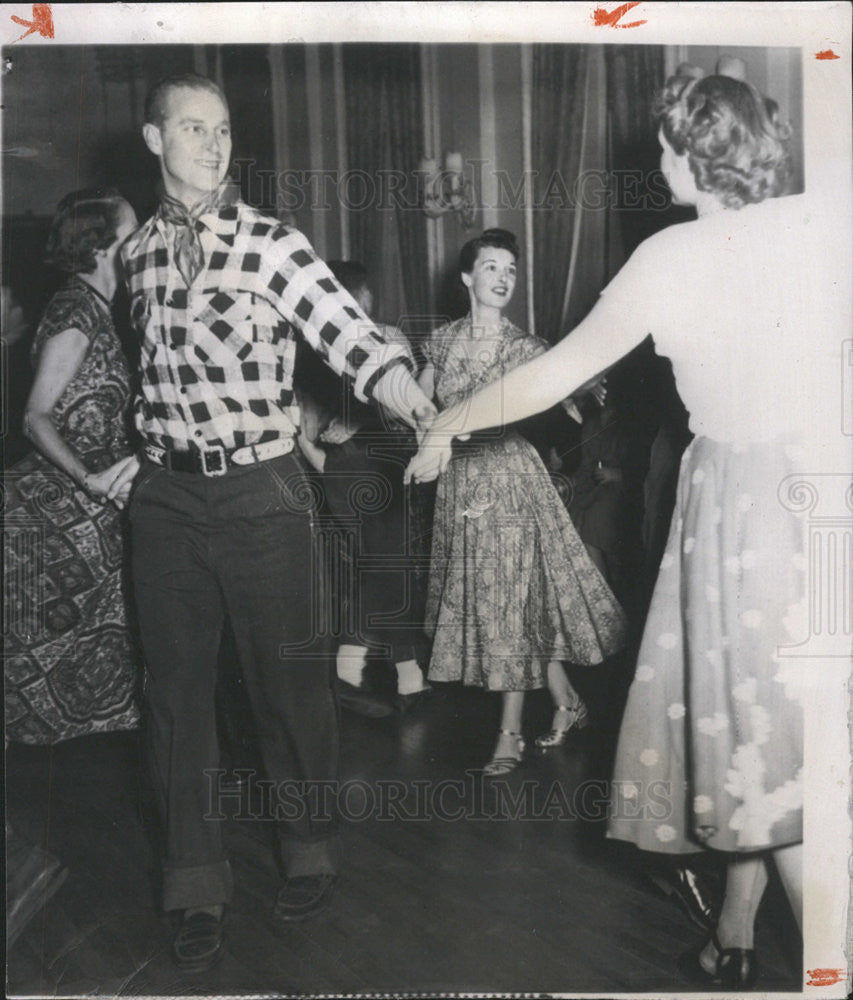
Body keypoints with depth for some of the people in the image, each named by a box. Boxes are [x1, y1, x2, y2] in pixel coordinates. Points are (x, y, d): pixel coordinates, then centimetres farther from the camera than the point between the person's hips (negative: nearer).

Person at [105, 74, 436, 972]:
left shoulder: (273, 243, -7)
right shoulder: (137, 252, 8)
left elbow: (352, 339, -17)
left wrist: (425, 414, -31)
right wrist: (149, 452, 14)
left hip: (260, 493, -4)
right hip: (163, 496, 4)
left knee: (287, 680, 5)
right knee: (178, 691, 8)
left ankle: (310, 852, 29)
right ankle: (197, 889, 23)